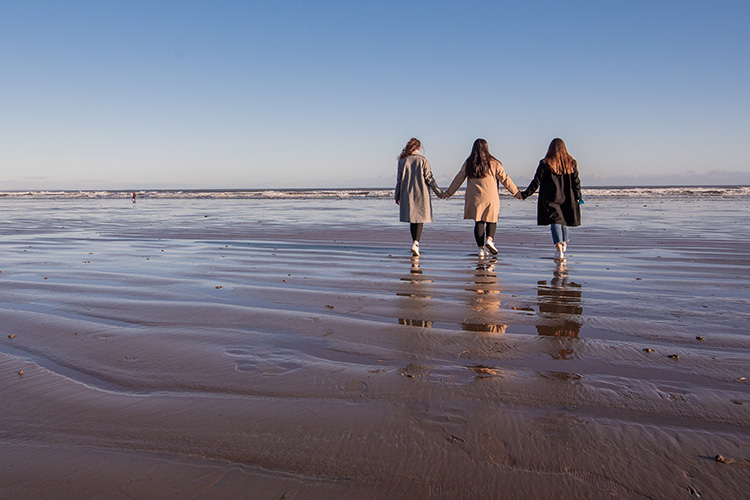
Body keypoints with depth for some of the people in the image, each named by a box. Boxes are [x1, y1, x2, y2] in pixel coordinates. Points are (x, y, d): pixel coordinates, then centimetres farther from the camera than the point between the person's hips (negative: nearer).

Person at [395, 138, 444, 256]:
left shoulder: (402, 161, 2)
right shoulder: (423, 160, -5)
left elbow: (399, 179, 3)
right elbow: (429, 178, -6)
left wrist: (397, 196, 11)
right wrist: (439, 192, 1)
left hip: (407, 194, 3)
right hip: (421, 193, -3)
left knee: (412, 219, 12)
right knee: (420, 219, 2)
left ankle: (416, 244, 17)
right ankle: (416, 243, -16)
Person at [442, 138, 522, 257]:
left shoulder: (468, 164, 4)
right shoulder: (493, 163, -2)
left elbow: (458, 179, 9)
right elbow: (505, 179, 0)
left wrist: (449, 193, 19)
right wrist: (516, 192, 8)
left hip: (474, 198, 2)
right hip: (490, 197, -2)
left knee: (478, 222, 7)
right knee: (491, 220, 14)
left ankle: (481, 248, 2)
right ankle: (489, 239, -11)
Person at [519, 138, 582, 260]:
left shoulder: (545, 163, -7)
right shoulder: (572, 163, 4)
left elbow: (536, 181, -7)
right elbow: (576, 182, 5)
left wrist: (525, 194, 0)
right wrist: (577, 197, 13)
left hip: (550, 199, -4)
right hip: (567, 198, 4)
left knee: (555, 222, -5)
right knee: (564, 220, 20)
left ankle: (559, 248, -19)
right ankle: (564, 244, 35)